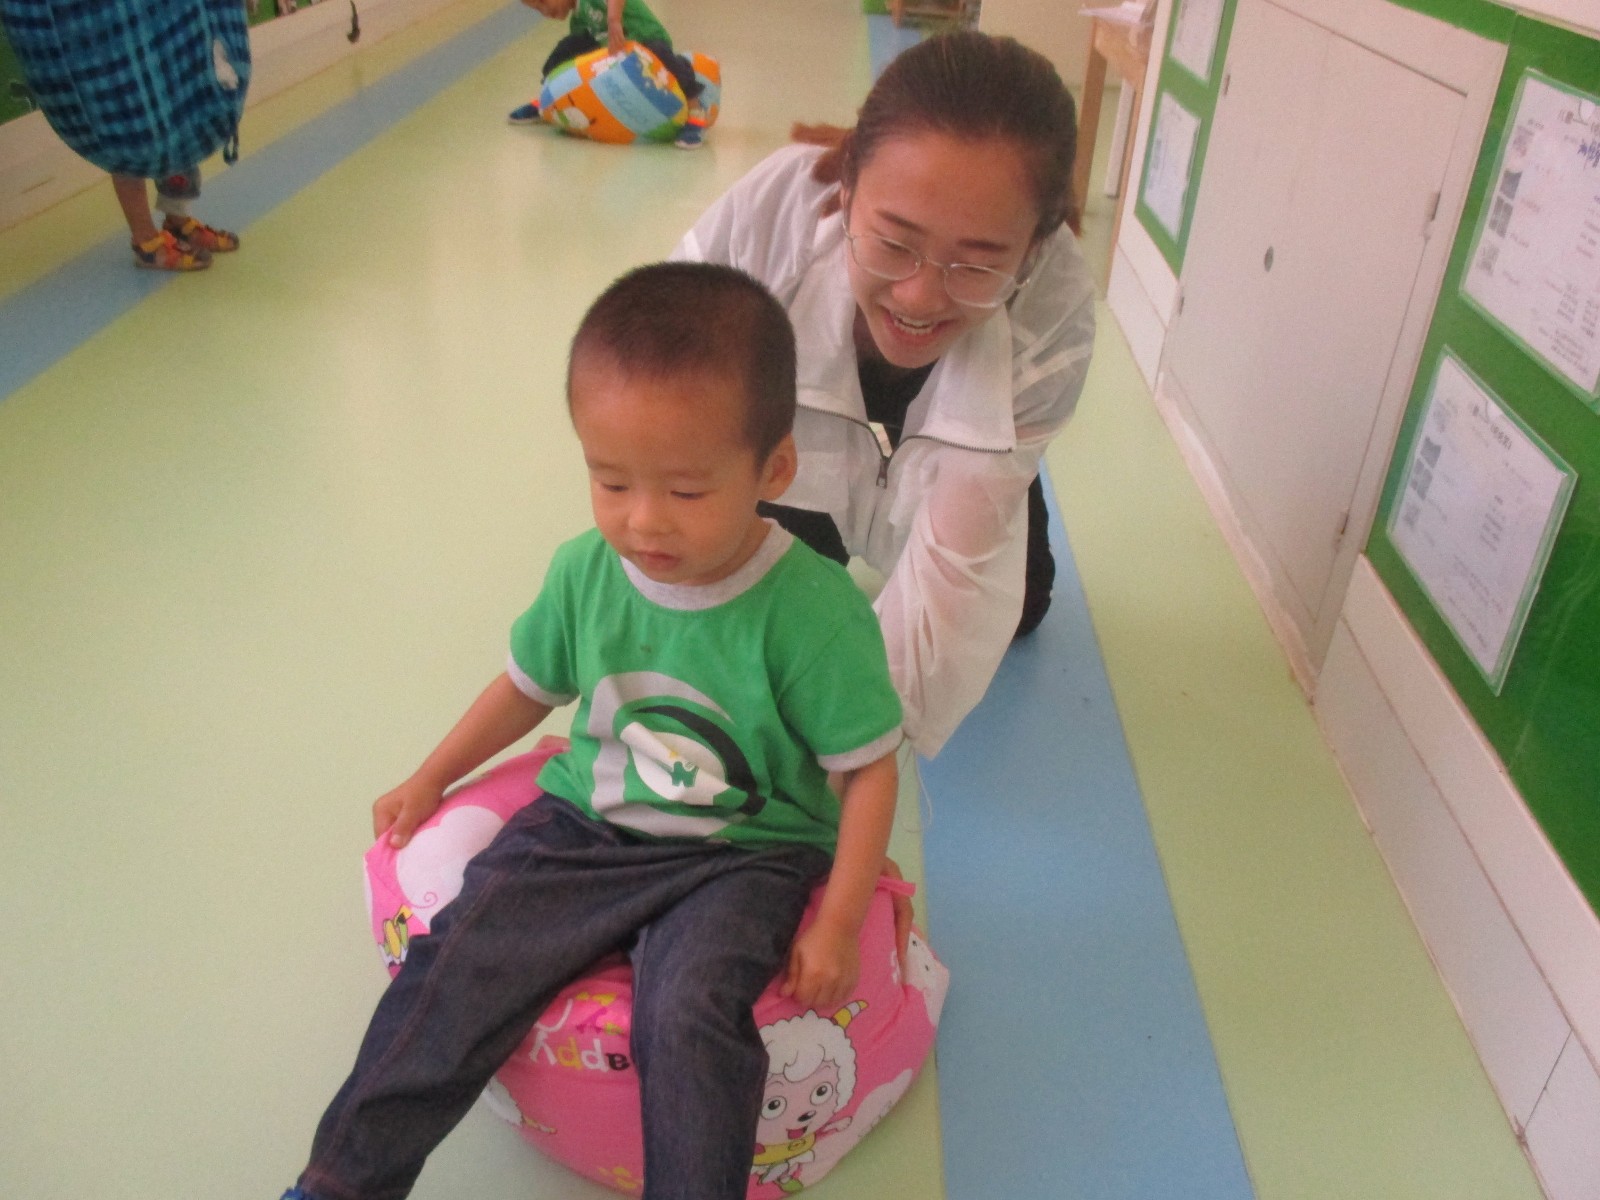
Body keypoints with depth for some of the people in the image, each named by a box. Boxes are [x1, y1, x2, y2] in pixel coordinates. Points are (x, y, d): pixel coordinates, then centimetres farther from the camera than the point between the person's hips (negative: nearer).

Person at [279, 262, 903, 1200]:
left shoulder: (814, 610, -20)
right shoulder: (586, 572, -6)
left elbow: (869, 767, -11)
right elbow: (531, 684, 13)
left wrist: (837, 922, -14)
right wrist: (431, 780, 21)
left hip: (743, 854, -3)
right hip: (587, 824, 4)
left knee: (690, 1010, -29)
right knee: (462, 965, -10)